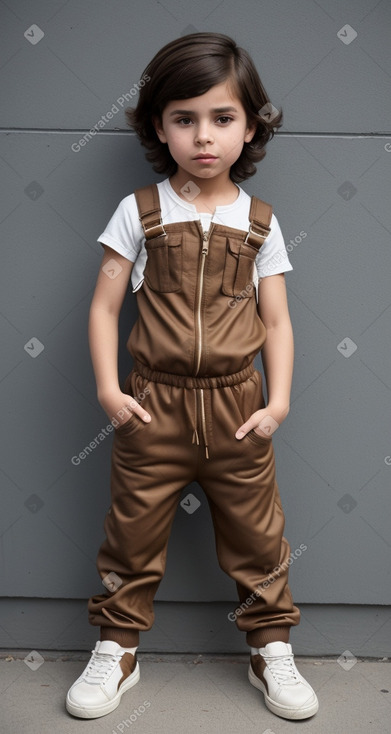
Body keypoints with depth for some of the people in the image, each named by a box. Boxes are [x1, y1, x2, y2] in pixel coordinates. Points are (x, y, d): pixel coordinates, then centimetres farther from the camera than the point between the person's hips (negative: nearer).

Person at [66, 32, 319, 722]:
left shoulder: (259, 222, 3)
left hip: (237, 408, 1)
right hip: (153, 406, -1)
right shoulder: (140, 211, -1)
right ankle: (116, 648, 31)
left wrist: (278, 401, -7)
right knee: (133, 533, 10)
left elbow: (277, 321, 3)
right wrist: (107, 387, -11)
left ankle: (271, 648, 32)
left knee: (257, 535, 12)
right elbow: (104, 306, -1)